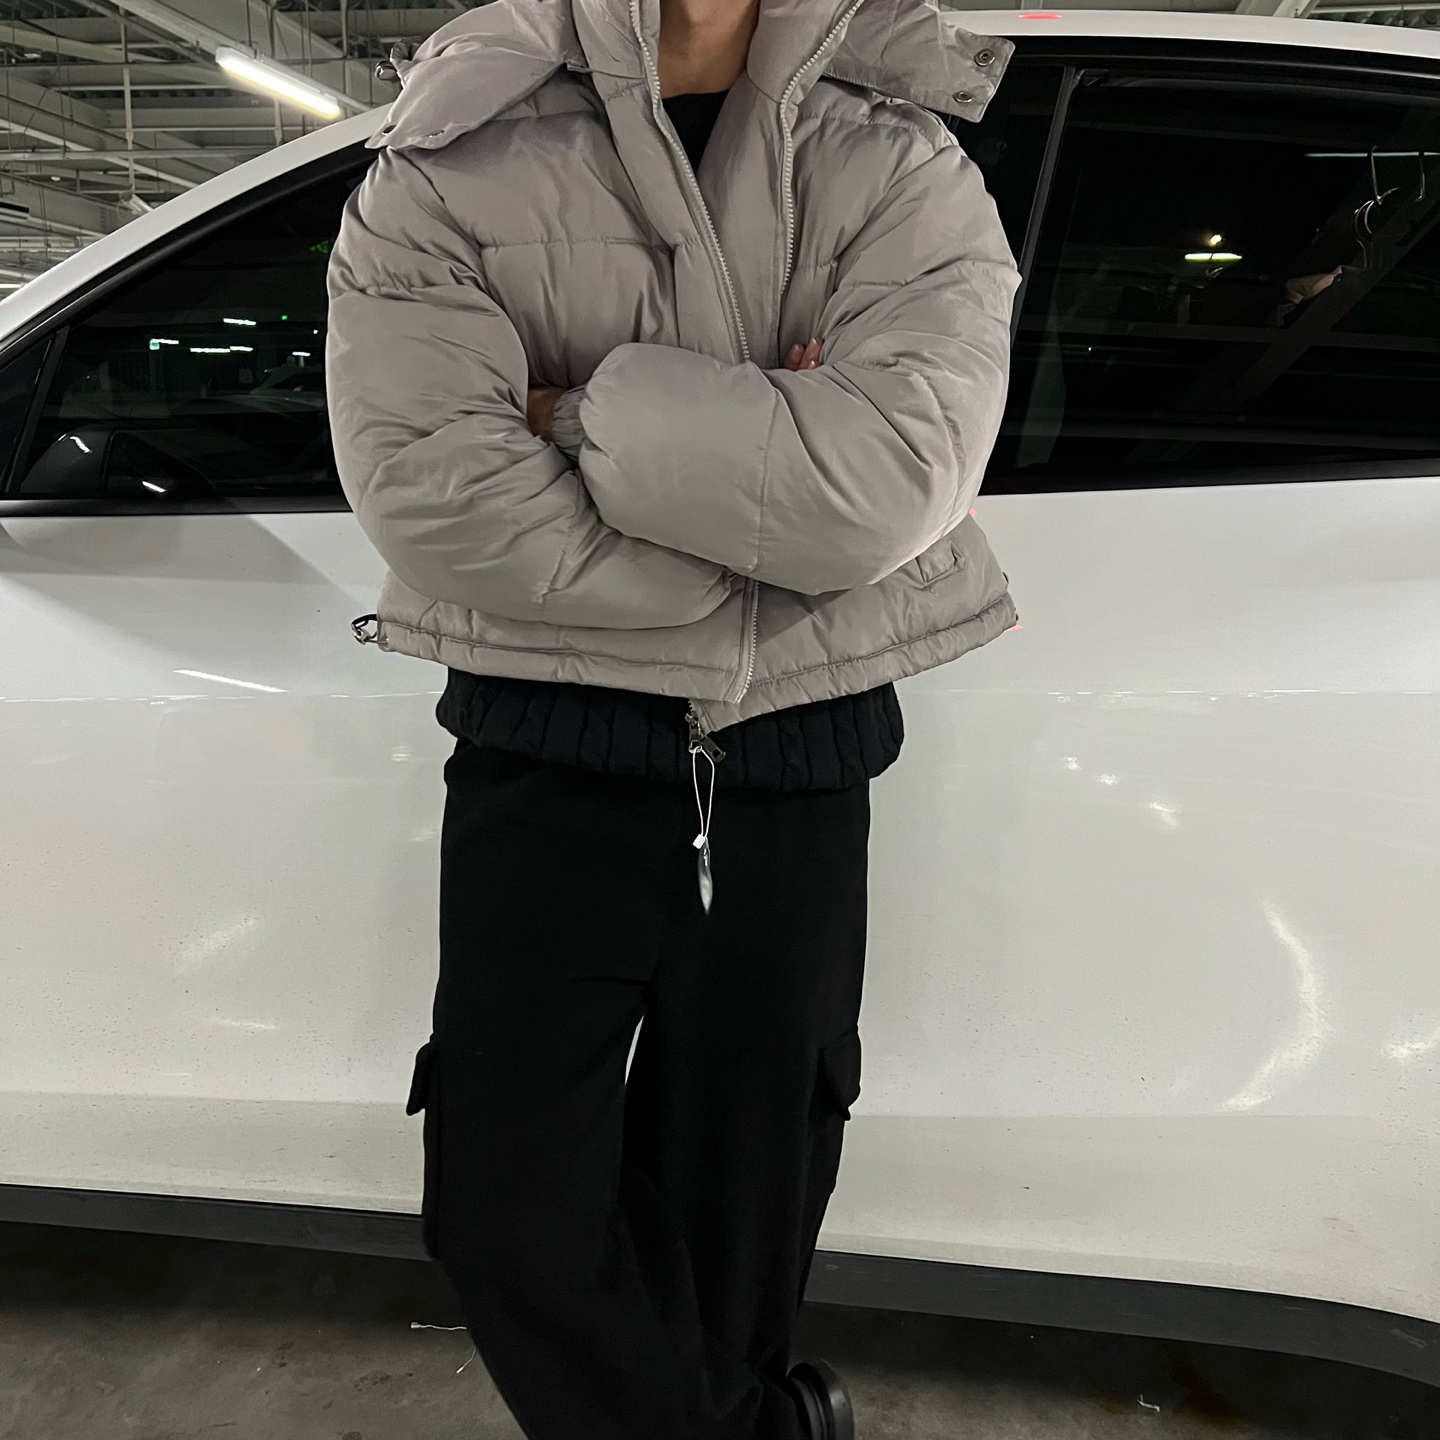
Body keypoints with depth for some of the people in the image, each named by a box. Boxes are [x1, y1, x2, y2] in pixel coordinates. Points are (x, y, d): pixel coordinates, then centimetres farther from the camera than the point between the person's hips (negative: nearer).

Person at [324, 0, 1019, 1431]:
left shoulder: (899, 170, 0)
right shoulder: (450, 168, -1)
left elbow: (890, 483, -18)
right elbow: (432, 496, -16)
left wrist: (580, 412, -15)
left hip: (793, 766, 1)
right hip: (544, 752, 0)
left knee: (739, 1211, 12)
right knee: (509, 1215, 3)